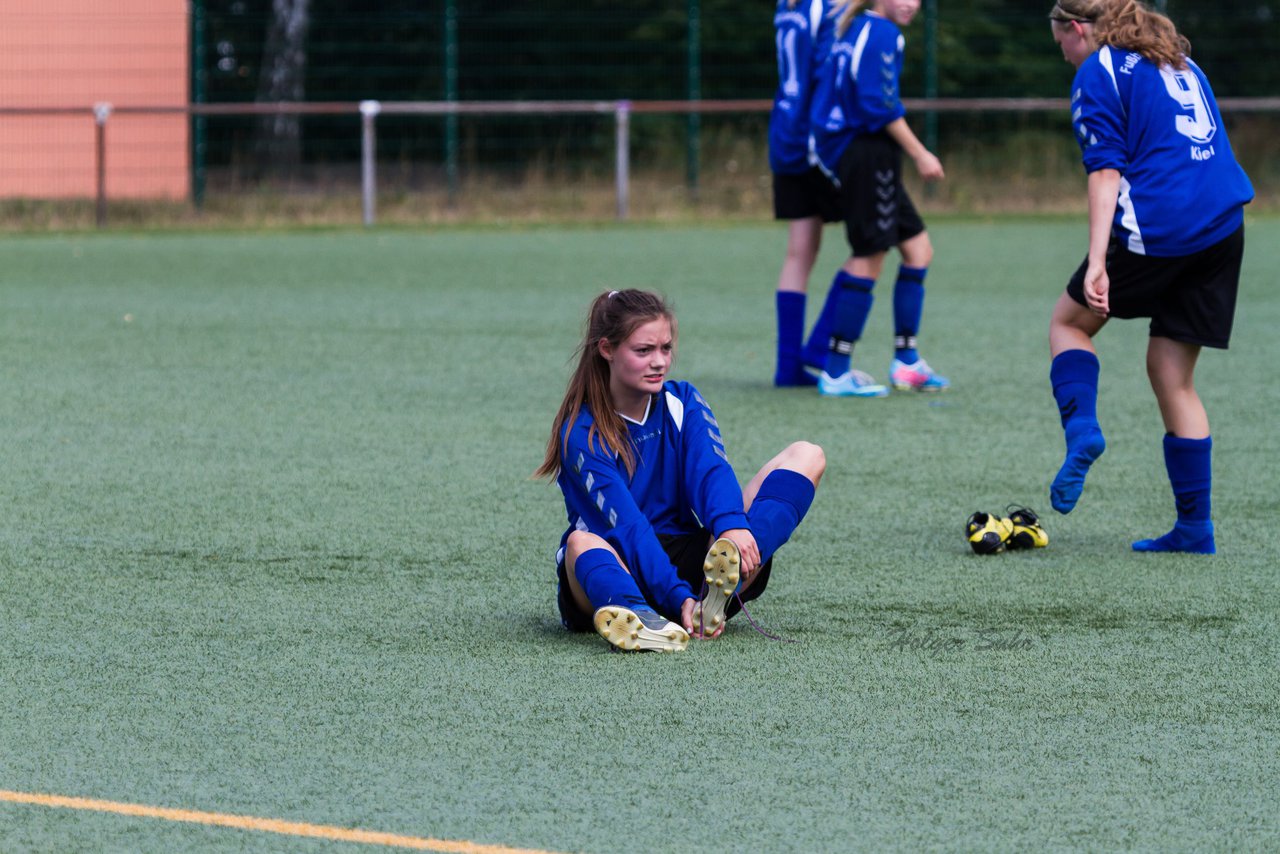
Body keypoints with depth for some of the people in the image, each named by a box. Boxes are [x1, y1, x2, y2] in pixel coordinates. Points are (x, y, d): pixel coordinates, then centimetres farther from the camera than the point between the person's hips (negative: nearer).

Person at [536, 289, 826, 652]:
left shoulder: (681, 402, 7)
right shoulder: (581, 434, -10)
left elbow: (710, 469, -13)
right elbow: (626, 526, -22)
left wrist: (731, 525, -37)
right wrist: (679, 598, -37)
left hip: (686, 559, 5)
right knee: (581, 542, -40)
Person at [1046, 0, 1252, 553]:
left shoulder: (1097, 74, -1)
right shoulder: (1178, 61, 23)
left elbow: (1106, 171, -12)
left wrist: (1097, 264, -18)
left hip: (1156, 230, -7)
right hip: (1223, 226, 7)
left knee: (1069, 322, 17)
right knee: (1173, 377, 12)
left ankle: (1081, 430, -8)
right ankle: (1194, 527, 8)